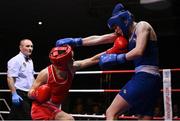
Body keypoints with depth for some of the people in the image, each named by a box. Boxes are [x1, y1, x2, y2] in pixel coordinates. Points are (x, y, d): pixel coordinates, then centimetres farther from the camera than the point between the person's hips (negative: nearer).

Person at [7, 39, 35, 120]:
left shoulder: (30, 61, 15)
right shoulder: (16, 60, -12)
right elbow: (10, 78, -19)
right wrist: (14, 94, -25)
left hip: (29, 94, 8)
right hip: (20, 95, -8)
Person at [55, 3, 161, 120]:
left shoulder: (142, 25, -1)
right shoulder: (129, 34, 22)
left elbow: (139, 51, -17)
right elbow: (98, 39, 23)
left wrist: (116, 58, -10)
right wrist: (75, 41, 22)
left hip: (145, 78, -9)